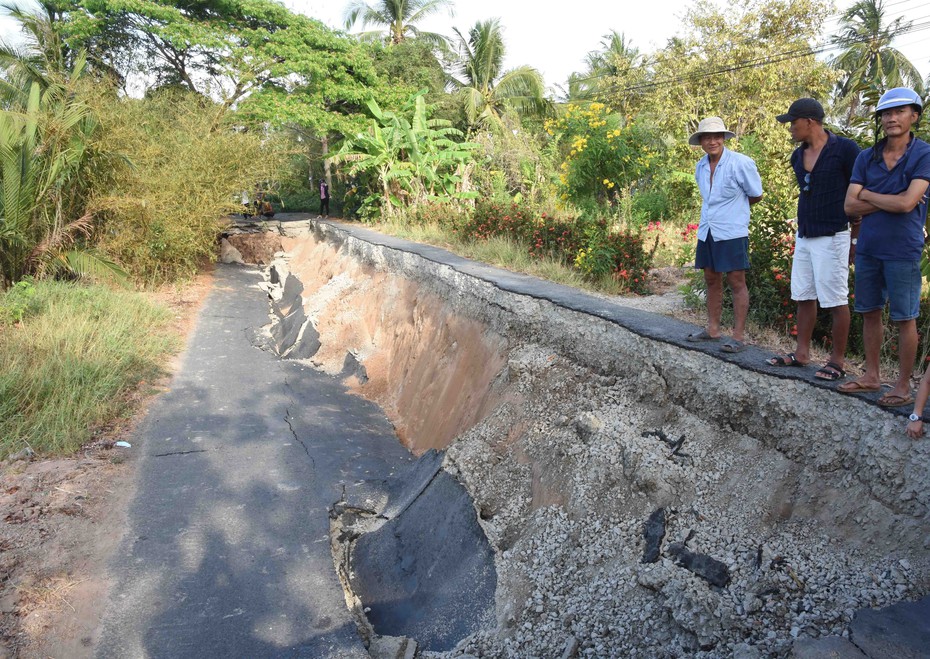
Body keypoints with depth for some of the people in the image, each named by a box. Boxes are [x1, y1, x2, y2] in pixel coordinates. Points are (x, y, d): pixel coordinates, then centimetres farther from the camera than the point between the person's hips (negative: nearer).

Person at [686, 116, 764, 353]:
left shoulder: (740, 163, -11)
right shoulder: (700, 167, 8)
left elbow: (756, 195, 0)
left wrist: (734, 208, 10)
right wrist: (726, 208, 11)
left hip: (732, 233, -6)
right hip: (707, 232, 7)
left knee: (736, 282, -2)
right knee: (711, 280, 13)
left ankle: (739, 336, 3)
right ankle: (712, 329, 24)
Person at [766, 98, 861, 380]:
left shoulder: (845, 150, -10)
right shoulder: (798, 156, 11)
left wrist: (855, 239, -7)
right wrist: (803, 228, 16)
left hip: (832, 237, -7)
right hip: (804, 236, 7)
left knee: (835, 300, -2)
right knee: (803, 296, 12)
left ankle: (838, 360, 8)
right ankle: (802, 353, 22)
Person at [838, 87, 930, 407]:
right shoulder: (866, 157, 6)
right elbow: (850, 205, -1)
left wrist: (867, 194, -5)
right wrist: (890, 201, -12)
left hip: (903, 250, -5)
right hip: (868, 248, 5)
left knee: (904, 318, 3)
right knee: (870, 313, 13)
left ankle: (903, 386, 14)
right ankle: (871, 376, 26)